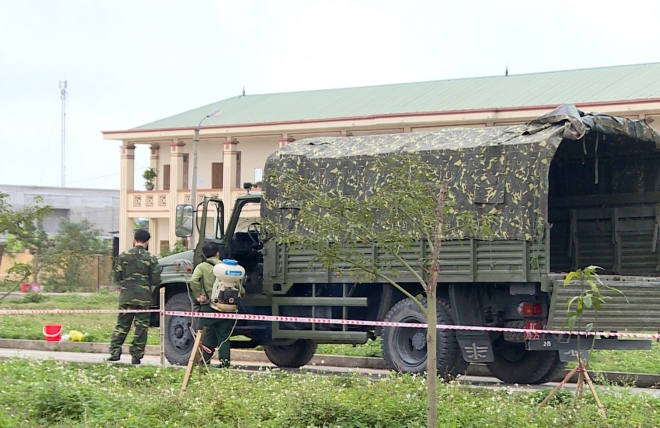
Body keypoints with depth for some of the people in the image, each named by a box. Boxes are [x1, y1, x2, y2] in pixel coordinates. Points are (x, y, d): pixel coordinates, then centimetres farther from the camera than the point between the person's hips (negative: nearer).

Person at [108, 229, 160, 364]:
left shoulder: (123, 255, -1)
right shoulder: (151, 258, -4)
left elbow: (116, 276, 0)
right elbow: (156, 280, -5)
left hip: (126, 297, 1)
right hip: (144, 298, -1)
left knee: (122, 325, 9)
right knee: (141, 327, 5)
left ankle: (115, 351, -3)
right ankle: (136, 355, 4)